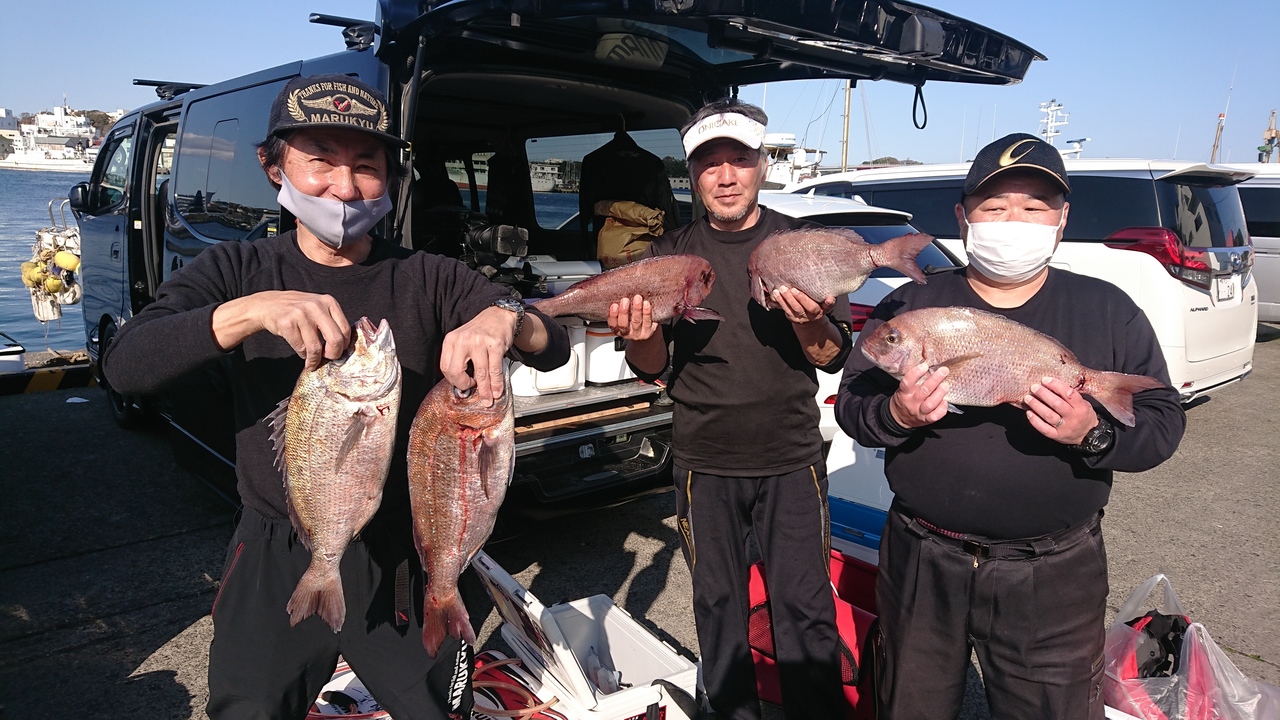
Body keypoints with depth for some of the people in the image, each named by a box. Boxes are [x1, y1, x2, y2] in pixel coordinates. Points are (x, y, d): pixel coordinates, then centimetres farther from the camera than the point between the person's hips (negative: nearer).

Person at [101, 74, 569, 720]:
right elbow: (125, 366, -16)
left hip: (403, 560, 1)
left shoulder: (429, 280, -3)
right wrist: (249, 311, -33)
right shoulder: (237, 271, -3)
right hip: (276, 562, 0)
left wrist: (505, 318, -33)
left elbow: (554, 349, -10)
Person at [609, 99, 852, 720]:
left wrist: (809, 323, -24)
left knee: (805, 610, 2)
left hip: (792, 460, -1)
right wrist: (640, 337, -20)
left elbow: (834, 357, -2)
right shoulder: (669, 254, 2)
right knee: (717, 606, 14)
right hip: (704, 464, 1)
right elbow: (652, 368, 3)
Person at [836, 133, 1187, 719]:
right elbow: (850, 403, 0)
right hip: (922, 564, 1)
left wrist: (1094, 434, -22)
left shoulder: (1108, 310, 1)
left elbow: (1163, 421, -1)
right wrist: (895, 414, -22)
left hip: (1053, 578, 0)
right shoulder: (909, 306, 0)